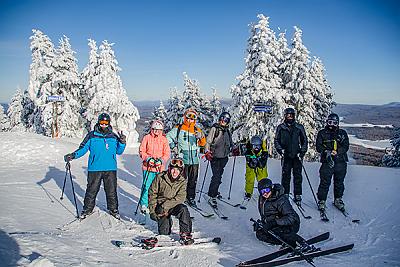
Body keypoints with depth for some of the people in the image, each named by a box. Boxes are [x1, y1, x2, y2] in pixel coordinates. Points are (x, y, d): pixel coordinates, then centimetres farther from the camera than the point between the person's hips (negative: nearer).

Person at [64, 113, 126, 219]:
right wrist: (73, 155, -12)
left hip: (111, 169, 2)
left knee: (111, 191, 9)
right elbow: (83, 149, 2)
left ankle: (113, 209, 26)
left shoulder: (113, 136, 7)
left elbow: (119, 151, 12)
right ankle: (87, 209, 25)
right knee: (91, 190, 7)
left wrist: (122, 143, -5)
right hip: (94, 169, -1)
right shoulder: (91, 136, 1)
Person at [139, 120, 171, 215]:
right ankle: (144, 205, 11)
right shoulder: (147, 138, 3)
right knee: (146, 186, -2)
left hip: (159, 167, 2)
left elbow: (167, 153, 4)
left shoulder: (164, 139, 6)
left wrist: (161, 160, -12)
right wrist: (148, 159, -12)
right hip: (148, 166, -1)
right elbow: (141, 151, 3)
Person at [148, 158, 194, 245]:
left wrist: (166, 205, -26)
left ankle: (185, 235, -21)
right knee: (164, 232, -1)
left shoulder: (182, 182, -8)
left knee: (183, 210, -32)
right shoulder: (160, 177, -10)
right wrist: (152, 210, -8)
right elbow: (152, 193, -3)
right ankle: (167, 221, 32)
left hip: (173, 206, 0)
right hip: (160, 207, 0)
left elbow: (180, 198, -17)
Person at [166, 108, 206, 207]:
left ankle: (191, 198, 21)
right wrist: (173, 147, -1)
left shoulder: (197, 130, 11)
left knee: (193, 180, 8)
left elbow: (202, 144, 1)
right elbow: (168, 137, 10)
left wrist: (201, 137, -19)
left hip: (194, 160, 3)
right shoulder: (178, 129, 3)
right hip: (182, 159, -3)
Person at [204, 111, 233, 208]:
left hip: (224, 157, 6)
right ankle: (212, 197, -7)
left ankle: (214, 192, 29)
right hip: (215, 156, -6)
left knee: (219, 176, 13)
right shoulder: (215, 128, -4)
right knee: (216, 176, -12)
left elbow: (230, 143, 28)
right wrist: (207, 152, -19)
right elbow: (208, 141, -7)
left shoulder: (227, 131, 15)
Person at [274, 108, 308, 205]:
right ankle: (285, 194, 13)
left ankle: (298, 196, 10)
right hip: (286, 156, 0)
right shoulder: (280, 127, 7)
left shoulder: (299, 127, 7)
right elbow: (276, 140, 10)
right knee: (286, 175, 2)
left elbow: (305, 141, 10)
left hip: (297, 156, 0)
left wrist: (302, 152, -1)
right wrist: (280, 150, -6)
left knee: (298, 176, 2)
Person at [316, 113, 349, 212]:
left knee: (339, 182, 12)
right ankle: (321, 201, 7)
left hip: (341, 162, 2)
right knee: (325, 183, -5)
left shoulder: (342, 133, 11)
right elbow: (318, 146, 0)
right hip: (327, 162, -2)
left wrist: (336, 152, -15)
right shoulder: (322, 133, 7)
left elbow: (346, 147, 2)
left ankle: (338, 200, 28)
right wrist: (326, 152, -18)